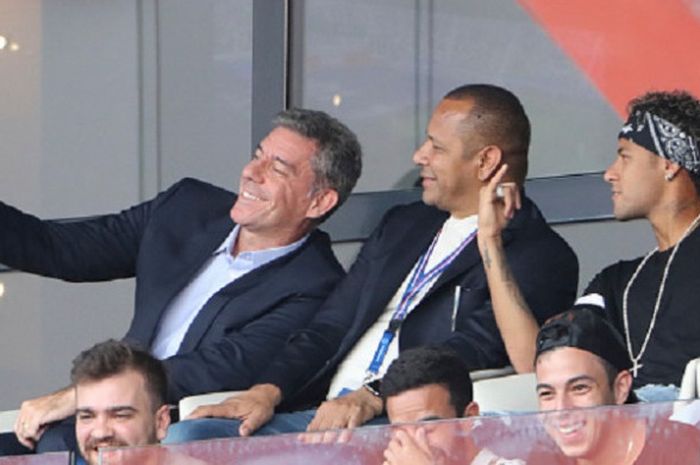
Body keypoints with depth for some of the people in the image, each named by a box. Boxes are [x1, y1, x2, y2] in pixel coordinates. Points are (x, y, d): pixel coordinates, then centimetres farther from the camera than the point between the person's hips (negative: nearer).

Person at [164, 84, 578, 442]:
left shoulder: (541, 257, 2)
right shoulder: (404, 226, 28)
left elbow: (477, 349, -14)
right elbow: (329, 327, 22)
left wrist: (373, 398, -28)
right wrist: (267, 391, 3)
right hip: (326, 415, 8)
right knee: (186, 438, -15)